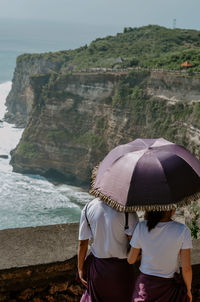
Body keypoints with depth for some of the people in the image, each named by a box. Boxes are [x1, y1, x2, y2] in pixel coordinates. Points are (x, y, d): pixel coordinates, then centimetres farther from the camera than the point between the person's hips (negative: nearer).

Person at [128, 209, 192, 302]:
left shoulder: (141, 227, -18)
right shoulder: (182, 230, -23)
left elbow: (131, 260, -6)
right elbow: (186, 268, -17)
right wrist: (188, 290, 1)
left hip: (146, 284, 1)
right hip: (169, 286, -1)